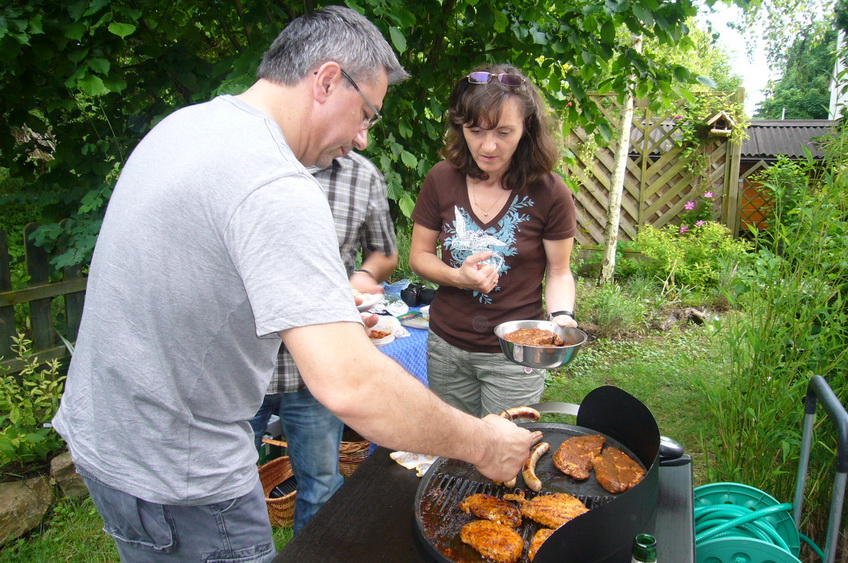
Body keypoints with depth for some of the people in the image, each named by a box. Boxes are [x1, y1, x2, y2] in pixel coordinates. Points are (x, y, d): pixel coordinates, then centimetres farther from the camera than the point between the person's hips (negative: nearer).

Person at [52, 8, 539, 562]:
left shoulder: (186, 122, 3)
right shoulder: (276, 188, -28)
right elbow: (350, 386, -35)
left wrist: (331, 313, 13)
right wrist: (481, 444, -21)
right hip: (171, 479, -9)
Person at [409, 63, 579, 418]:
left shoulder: (549, 194, -12)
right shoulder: (442, 180, -5)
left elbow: (558, 271, -1)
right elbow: (419, 255, 2)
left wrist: (561, 316, -20)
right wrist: (457, 277, -17)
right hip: (446, 348, 3)